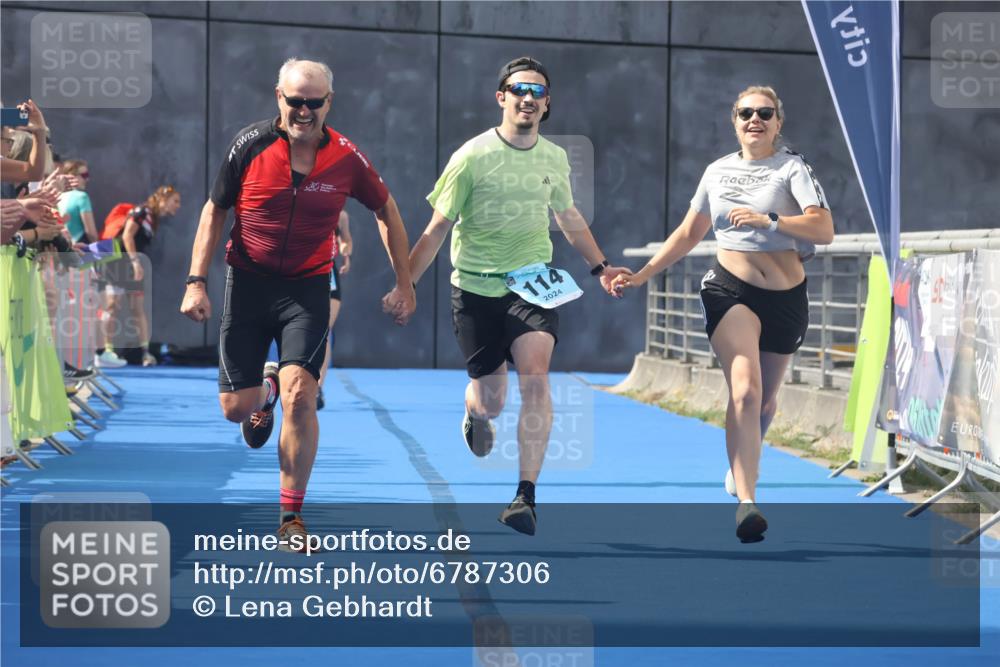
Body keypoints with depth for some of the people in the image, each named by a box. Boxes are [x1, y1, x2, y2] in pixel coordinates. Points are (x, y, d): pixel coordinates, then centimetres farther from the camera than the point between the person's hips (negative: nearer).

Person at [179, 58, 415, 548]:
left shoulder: (345, 158, -6)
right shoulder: (250, 144, -7)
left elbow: (386, 210, 10)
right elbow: (214, 212, 3)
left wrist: (404, 283, 9)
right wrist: (196, 281, -4)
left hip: (308, 287, -1)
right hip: (247, 282, 1)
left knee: (300, 396, -18)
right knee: (236, 407, 2)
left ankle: (291, 516, -4)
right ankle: (265, 391, 42)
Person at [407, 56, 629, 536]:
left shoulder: (554, 158, 3)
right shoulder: (472, 157, -9)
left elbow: (568, 217, 21)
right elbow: (438, 226, -6)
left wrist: (600, 267, 18)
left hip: (533, 282, 2)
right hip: (476, 286, -2)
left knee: (534, 375, -22)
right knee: (491, 402, 6)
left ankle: (526, 496, -18)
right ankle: (474, 412, 48)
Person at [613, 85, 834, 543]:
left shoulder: (793, 168, -1)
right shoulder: (718, 172, 10)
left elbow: (824, 230, -14)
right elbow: (688, 234, 21)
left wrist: (768, 221, -25)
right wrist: (642, 275, 17)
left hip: (786, 298, 0)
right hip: (730, 289, 0)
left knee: (765, 400, 13)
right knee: (745, 391, -21)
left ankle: (741, 466, 43)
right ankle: (746, 502, -28)